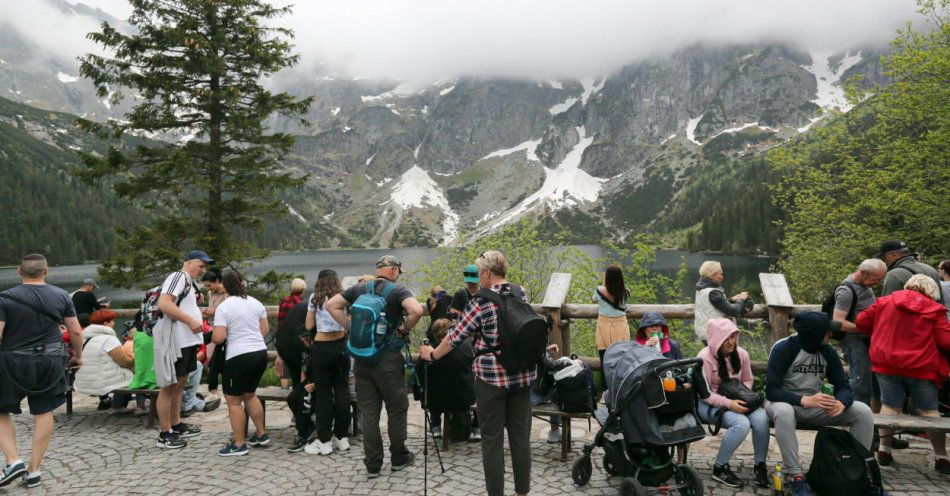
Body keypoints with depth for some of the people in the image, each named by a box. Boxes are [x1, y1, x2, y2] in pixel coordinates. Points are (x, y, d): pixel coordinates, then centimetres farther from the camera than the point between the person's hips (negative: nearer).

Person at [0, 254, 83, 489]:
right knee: (43, 413, 8)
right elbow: (76, 331, 2)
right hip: (50, 362, 2)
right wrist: (78, 356, 16)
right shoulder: (61, 296, 0)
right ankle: (34, 470, 14)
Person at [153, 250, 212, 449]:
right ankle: (164, 435, 6)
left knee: (180, 383, 18)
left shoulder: (189, 282, 20)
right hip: (173, 341, -10)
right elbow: (163, 304, -24)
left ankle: (176, 425, 30)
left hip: (186, 341, 10)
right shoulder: (178, 276, -11)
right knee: (169, 386, -2)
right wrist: (190, 320, -25)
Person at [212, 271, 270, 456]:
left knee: (233, 400, 5)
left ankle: (239, 444, 8)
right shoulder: (256, 303, 8)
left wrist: (212, 338, 8)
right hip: (261, 353, 7)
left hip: (239, 357, -7)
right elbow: (264, 330, 12)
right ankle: (261, 434, 27)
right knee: (250, 394, 22)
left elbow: (218, 338, -14)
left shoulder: (223, 307, -10)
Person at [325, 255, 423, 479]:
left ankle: (372, 465, 15)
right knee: (397, 409, 12)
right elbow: (417, 311, -26)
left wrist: (350, 327, 4)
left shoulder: (359, 289, 6)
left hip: (362, 358, 4)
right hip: (388, 359, -4)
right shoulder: (398, 291, -9)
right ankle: (398, 458, 24)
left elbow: (331, 305, 6)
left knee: (368, 413, 9)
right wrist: (404, 329, -10)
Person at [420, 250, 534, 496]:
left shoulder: (481, 302, -13)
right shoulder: (521, 294, 3)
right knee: (521, 436, 13)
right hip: (522, 375, 5)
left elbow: (456, 335, -6)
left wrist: (433, 354, 10)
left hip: (492, 377, -5)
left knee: (492, 440, 6)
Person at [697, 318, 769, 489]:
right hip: (710, 404, -5)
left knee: (762, 417, -26)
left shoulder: (741, 353, 0)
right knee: (742, 423, -32)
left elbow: (748, 380, 14)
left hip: (736, 401, 5)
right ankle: (720, 468, -12)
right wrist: (728, 404, -27)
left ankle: (760, 465, -6)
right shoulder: (705, 358, -16)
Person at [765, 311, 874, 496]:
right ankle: (795, 476, -33)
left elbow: (843, 386, -4)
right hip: (784, 402, -5)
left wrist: (841, 403, -29)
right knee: (783, 412, -41)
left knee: (863, 412, -13)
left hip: (815, 404, 5)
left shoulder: (827, 351, -3)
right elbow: (771, 390, -24)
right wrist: (804, 400, -40)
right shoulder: (783, 349, -20)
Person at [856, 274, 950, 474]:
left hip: (886, 364, 2)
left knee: (890, 405, 11)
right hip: (921, 367, -2)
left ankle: (884, 450, 12)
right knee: (929, 410, 10)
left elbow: (861, 323, 7)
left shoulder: (885, 302, 2)